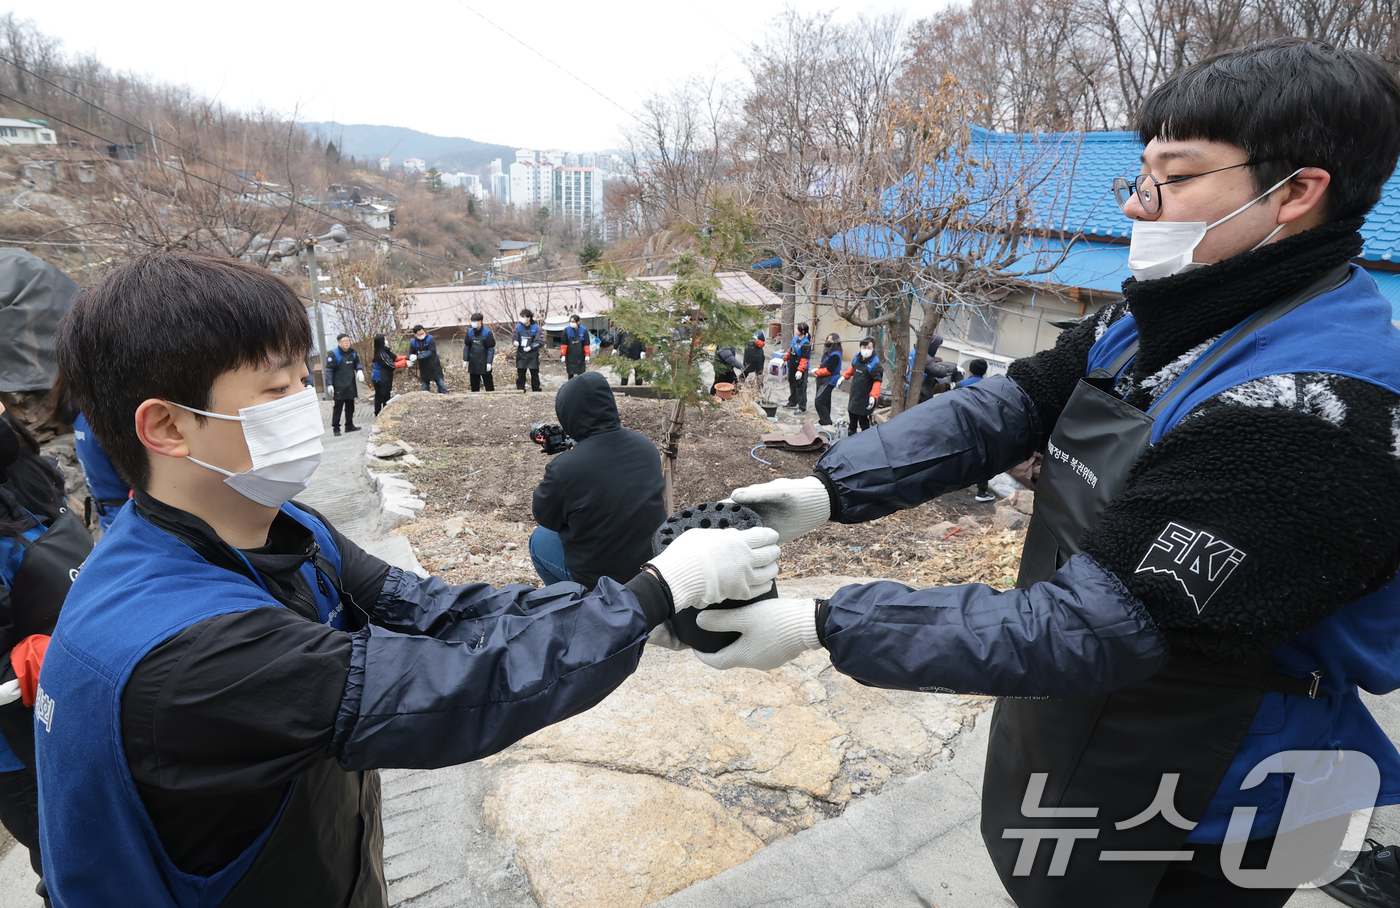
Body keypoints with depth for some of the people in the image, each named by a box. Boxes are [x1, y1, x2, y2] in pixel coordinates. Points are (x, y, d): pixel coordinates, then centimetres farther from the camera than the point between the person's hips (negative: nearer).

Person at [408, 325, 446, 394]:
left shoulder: (430, 339, -16)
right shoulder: (413, 342, -4)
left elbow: (430, 352, -24)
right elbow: (411, 353, 2)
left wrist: (417, 357, -32)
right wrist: (410, 359, -24)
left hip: (434, 366, -3)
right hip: (424, 368, 3)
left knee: (441, 384, 3)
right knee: (425, 388, 12)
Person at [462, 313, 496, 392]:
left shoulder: (487, 332, -8)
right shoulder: (470, 332, 4)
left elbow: (491, 349, -7)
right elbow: (466, 347, 11)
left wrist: (489, 362, -11)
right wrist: (465, 360, 7)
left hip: (484, 363, -4)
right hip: (473, 363, 4)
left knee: (488, 384, 3)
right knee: (474, 384, 10)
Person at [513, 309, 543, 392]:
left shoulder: (536, 328, -7)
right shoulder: (518, 327, 1)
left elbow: (540, 342, -8)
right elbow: (514, 338, 6)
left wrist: (531, 347, -19)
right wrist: (515, 342, -18)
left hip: (533, 356, -2)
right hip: (521, 355, 2)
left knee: (534, 375, 8)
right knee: (520, 375, 6)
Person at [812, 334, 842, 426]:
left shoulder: (835, 355, -21)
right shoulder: (828, 352, 10)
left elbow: (828, 370, -22)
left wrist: (816, 371, -12)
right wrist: (817, 368, 3)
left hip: (829, 381, -10)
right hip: (824, 380, 10)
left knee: (820, 401, -12)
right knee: (825, 402, 18)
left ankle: (826, 422, -6)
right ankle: (823, 421, 28)